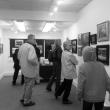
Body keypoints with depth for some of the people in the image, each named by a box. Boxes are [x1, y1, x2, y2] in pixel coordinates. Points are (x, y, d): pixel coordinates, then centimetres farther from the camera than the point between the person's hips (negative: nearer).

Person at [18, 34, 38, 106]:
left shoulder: (22, 46, 5)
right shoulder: (31, 47, -23)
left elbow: (19, 57, 14)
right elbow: (30, 59, -36)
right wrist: (36, 63, -18)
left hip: (24, 69, 9)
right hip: (30, 70, -9)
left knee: (26, 85, 24)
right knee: (29, 86, 6)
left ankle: (24, 98, 35)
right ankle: (27, 101, 19)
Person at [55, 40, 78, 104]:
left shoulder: (63, 53, 6)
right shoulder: (70, 54, -22)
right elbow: (76, 62, -11)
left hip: (64, 72, 9)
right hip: (69, 73, -9)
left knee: (64, 83, 27)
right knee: (68, 87, 5)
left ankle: (57, 93, 37)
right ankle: (65, 100, 17)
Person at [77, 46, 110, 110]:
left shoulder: (83, 67, -17)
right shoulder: (101, 66, -7)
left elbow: (81, 84, -16)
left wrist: (79, 96, -3)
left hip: (88, 97, -3)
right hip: (100, 97, 3)